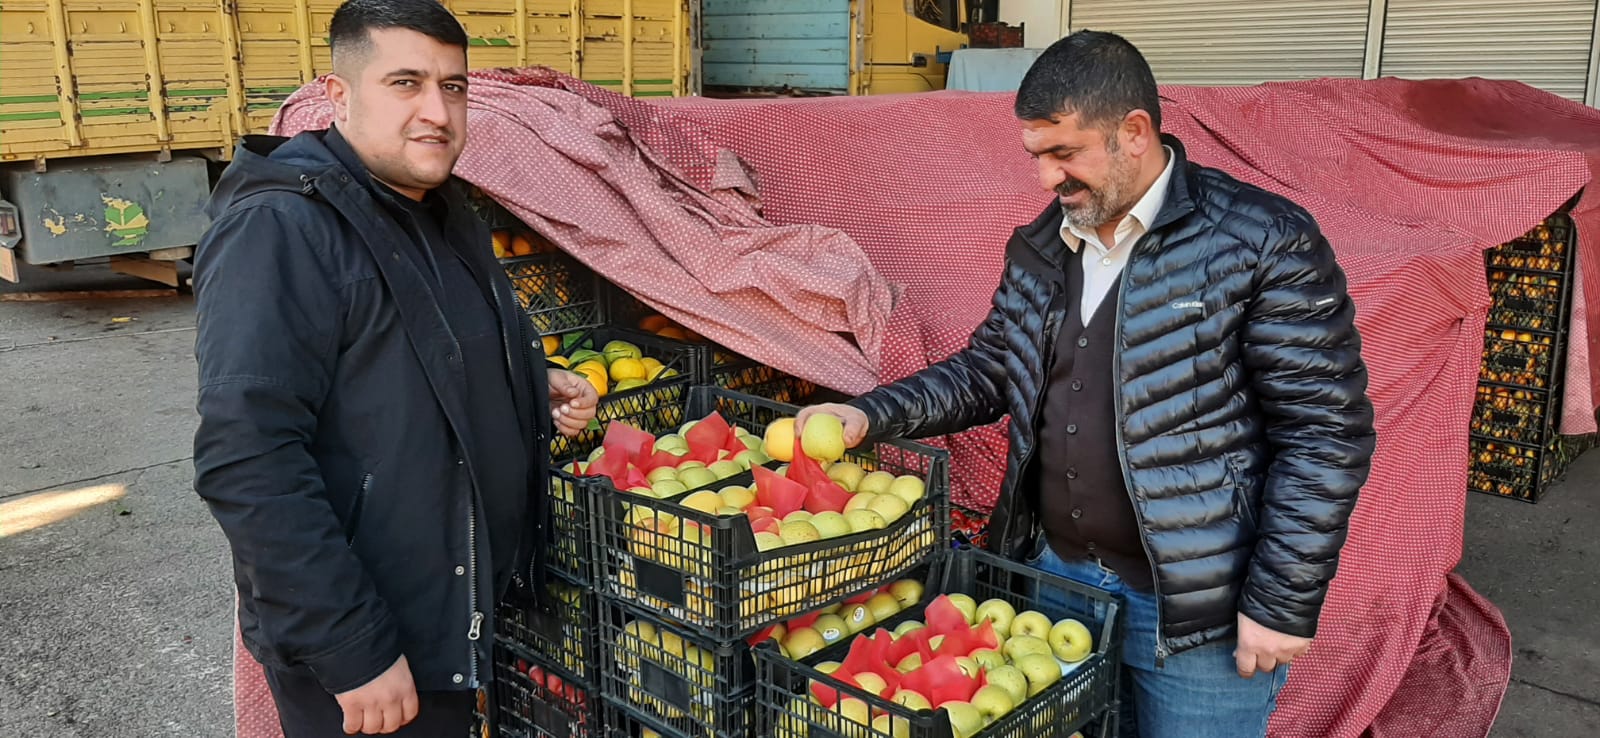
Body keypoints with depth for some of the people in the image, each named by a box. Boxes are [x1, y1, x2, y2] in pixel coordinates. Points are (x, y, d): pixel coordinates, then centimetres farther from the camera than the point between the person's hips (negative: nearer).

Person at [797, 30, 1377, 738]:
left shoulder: (1263, 243, -15)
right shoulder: (1042, 248, 5)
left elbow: (1327, 434, -14)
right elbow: (987, 371, 13)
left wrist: (1283, 603, -14)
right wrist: (869, 415, -3)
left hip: (1196, 614, -5)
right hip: (1054, 574, 6)